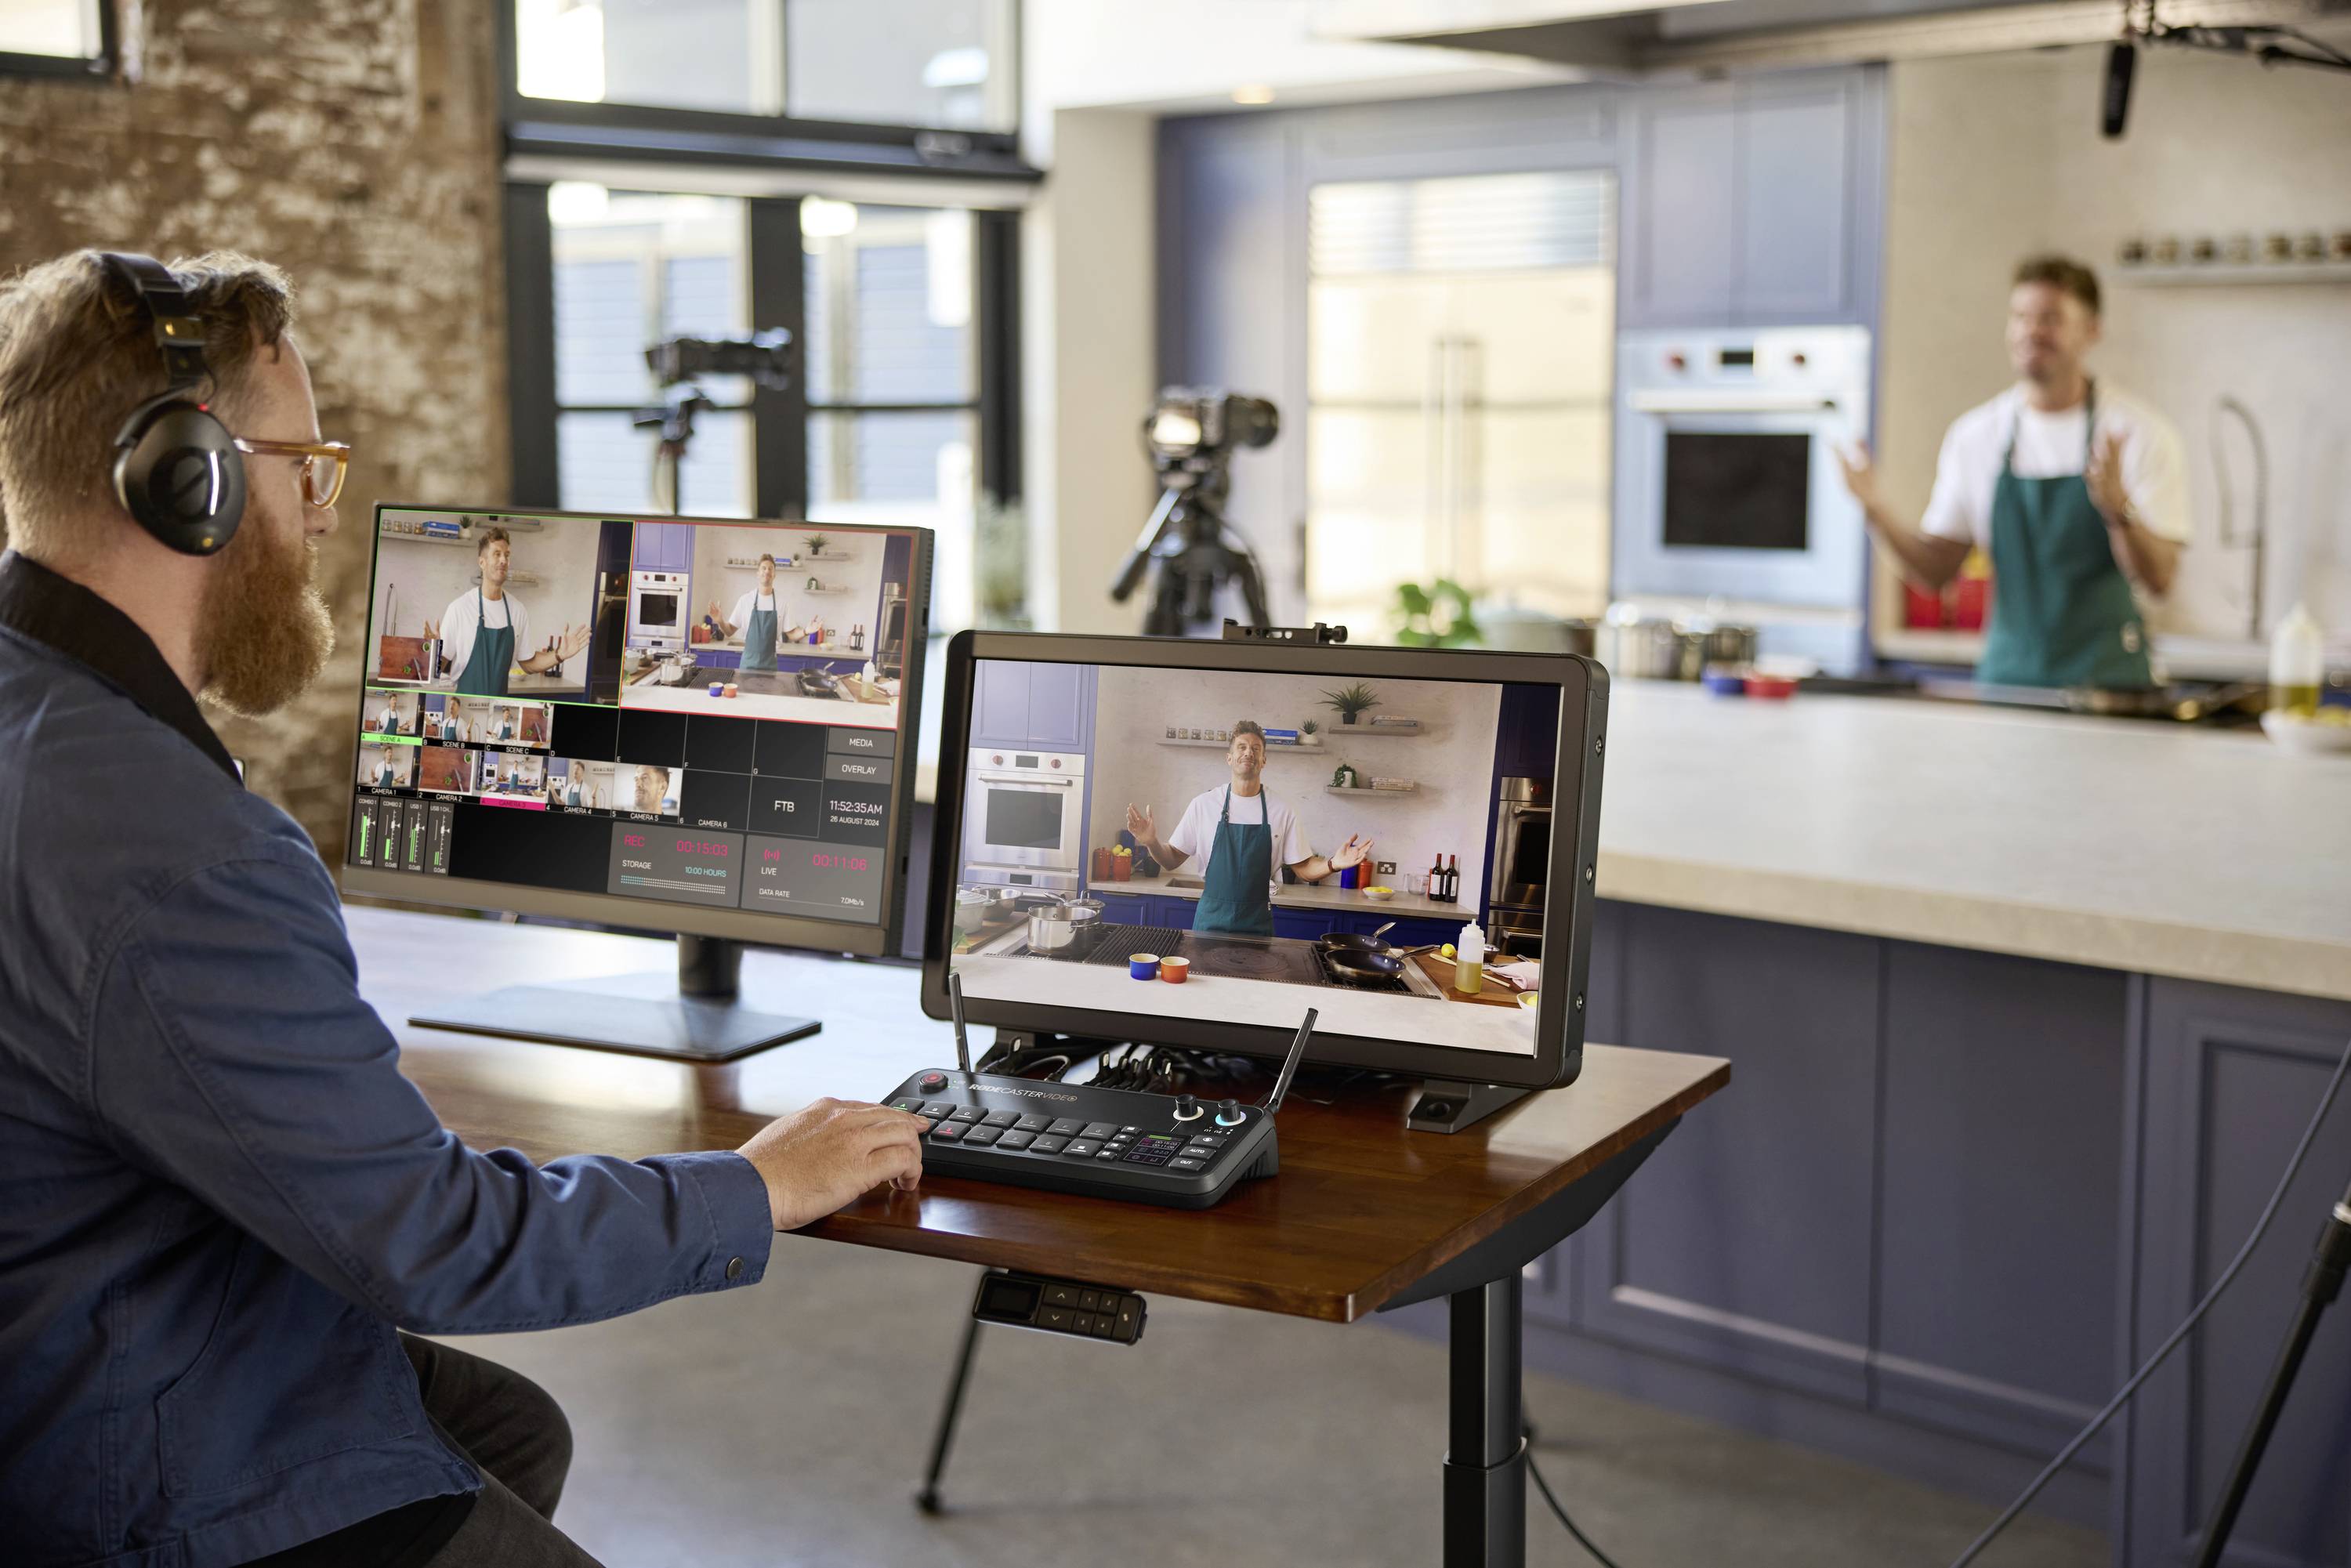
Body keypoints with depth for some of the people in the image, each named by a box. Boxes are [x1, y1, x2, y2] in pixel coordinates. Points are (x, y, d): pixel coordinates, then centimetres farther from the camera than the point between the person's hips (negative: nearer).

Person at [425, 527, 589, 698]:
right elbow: (443, 664, -7)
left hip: (500, 703, 4)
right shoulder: (459, 607, -10)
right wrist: (434, 652, -27)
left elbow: (528, 663, 11)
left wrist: (559, 655, -4)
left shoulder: (518, 610, 3)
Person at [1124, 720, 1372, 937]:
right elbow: (1172, 860, 4)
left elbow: (1304, 869, 4)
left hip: (1257, 924, 0)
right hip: (1211, 921, 0)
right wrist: (1153, 843, -16)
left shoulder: (1280, 811, 2)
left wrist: (1333, 865, -16)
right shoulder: (1203, 804, 0)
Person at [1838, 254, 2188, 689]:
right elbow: (1935, 572, 7)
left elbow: (2158, 580, -10)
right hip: (2006, 676, 3)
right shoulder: (1973, 435, 5)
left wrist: (2118, 508, -27)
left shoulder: (2141, 432, -4)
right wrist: (1877, 511, -8)